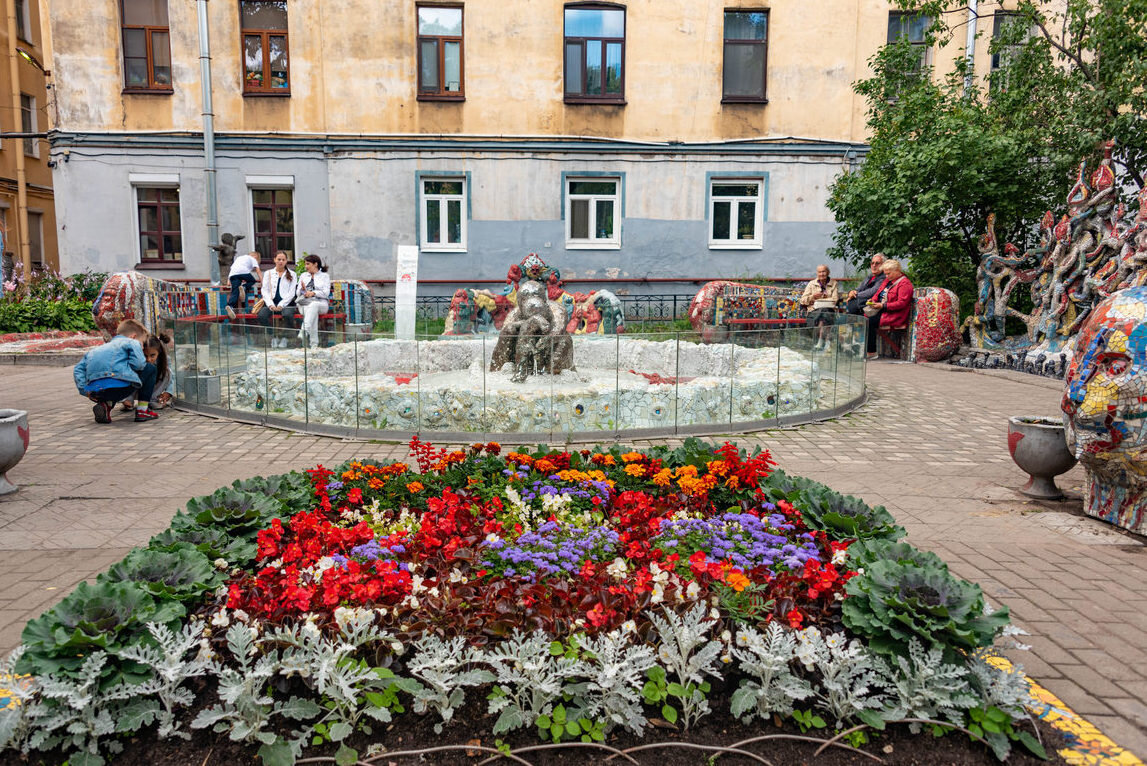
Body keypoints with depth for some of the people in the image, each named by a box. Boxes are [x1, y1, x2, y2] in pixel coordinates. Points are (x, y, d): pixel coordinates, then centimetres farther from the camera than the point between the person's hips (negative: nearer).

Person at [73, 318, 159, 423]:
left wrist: (85, 391, 18)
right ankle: (142, 410, 11)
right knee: (150, 369, 18)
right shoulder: (132, 342, 14)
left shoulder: (95, 350, 34)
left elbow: (78, 369, 26)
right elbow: (138, 363, -5)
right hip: (120, 385, -7)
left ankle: (106, 405, 10)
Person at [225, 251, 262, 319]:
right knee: (253, 280, 22)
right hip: (243, 272, -4)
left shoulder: (239, 257, 40)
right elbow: (258, 272, 16)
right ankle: (244, 287, -9)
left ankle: (230, 306, -31)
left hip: (232, 274, 4)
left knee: (235, 292, -6)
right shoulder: (253, 259, 25)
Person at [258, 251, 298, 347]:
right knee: (261, 315, -31)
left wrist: (281, 305, -10)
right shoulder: (268, 273, 18)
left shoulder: (292, 274, 13)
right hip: (271, 303, 2)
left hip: (286, 303, -2)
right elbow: (265, 291, 9)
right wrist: (270, 305, -9)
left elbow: (291, 293, 4)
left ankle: (284, 337, -16)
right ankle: (273, 337, -14)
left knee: (287, 315, -37)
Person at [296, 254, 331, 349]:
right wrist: (303, 289, -6)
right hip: (304, 303, 2)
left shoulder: (325, 276, 16)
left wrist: (313, 293, -16)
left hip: (321, 303, -2)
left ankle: (304, 330, -57)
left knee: (313, 305, -40)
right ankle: (314, 344, -45)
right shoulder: (303, 275, 27)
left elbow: (326, 293, 0)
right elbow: (297, 293, 17)